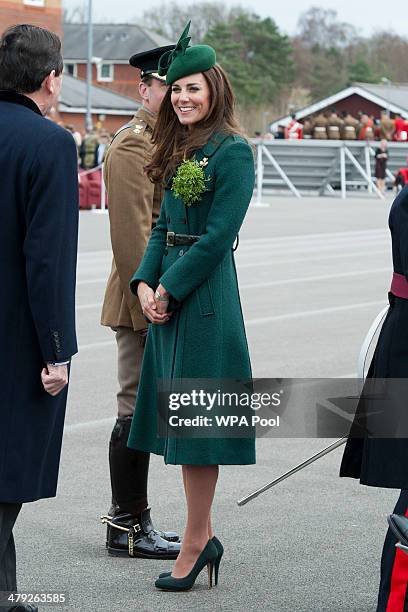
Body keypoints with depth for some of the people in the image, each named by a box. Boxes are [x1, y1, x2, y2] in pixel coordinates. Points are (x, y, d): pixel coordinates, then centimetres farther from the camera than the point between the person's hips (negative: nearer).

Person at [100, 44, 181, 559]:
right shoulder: (133, 145, -14)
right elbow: (132, 233, -20)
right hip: (145, 304, -10)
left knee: (143, 411, 14)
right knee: (137, 412, -4)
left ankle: (132, 521, 22)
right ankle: (126, 528, 3)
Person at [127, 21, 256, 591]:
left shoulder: (233, 151, -11)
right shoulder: (178, 150, 15)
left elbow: (219, 235, -16)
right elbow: (163, 226, 14)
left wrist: (171, 289, -13)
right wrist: (145, 283, 0)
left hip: (206, 293, -9)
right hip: (168, 293, 9)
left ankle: (195, 542, 4)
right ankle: (204, 534, 20)